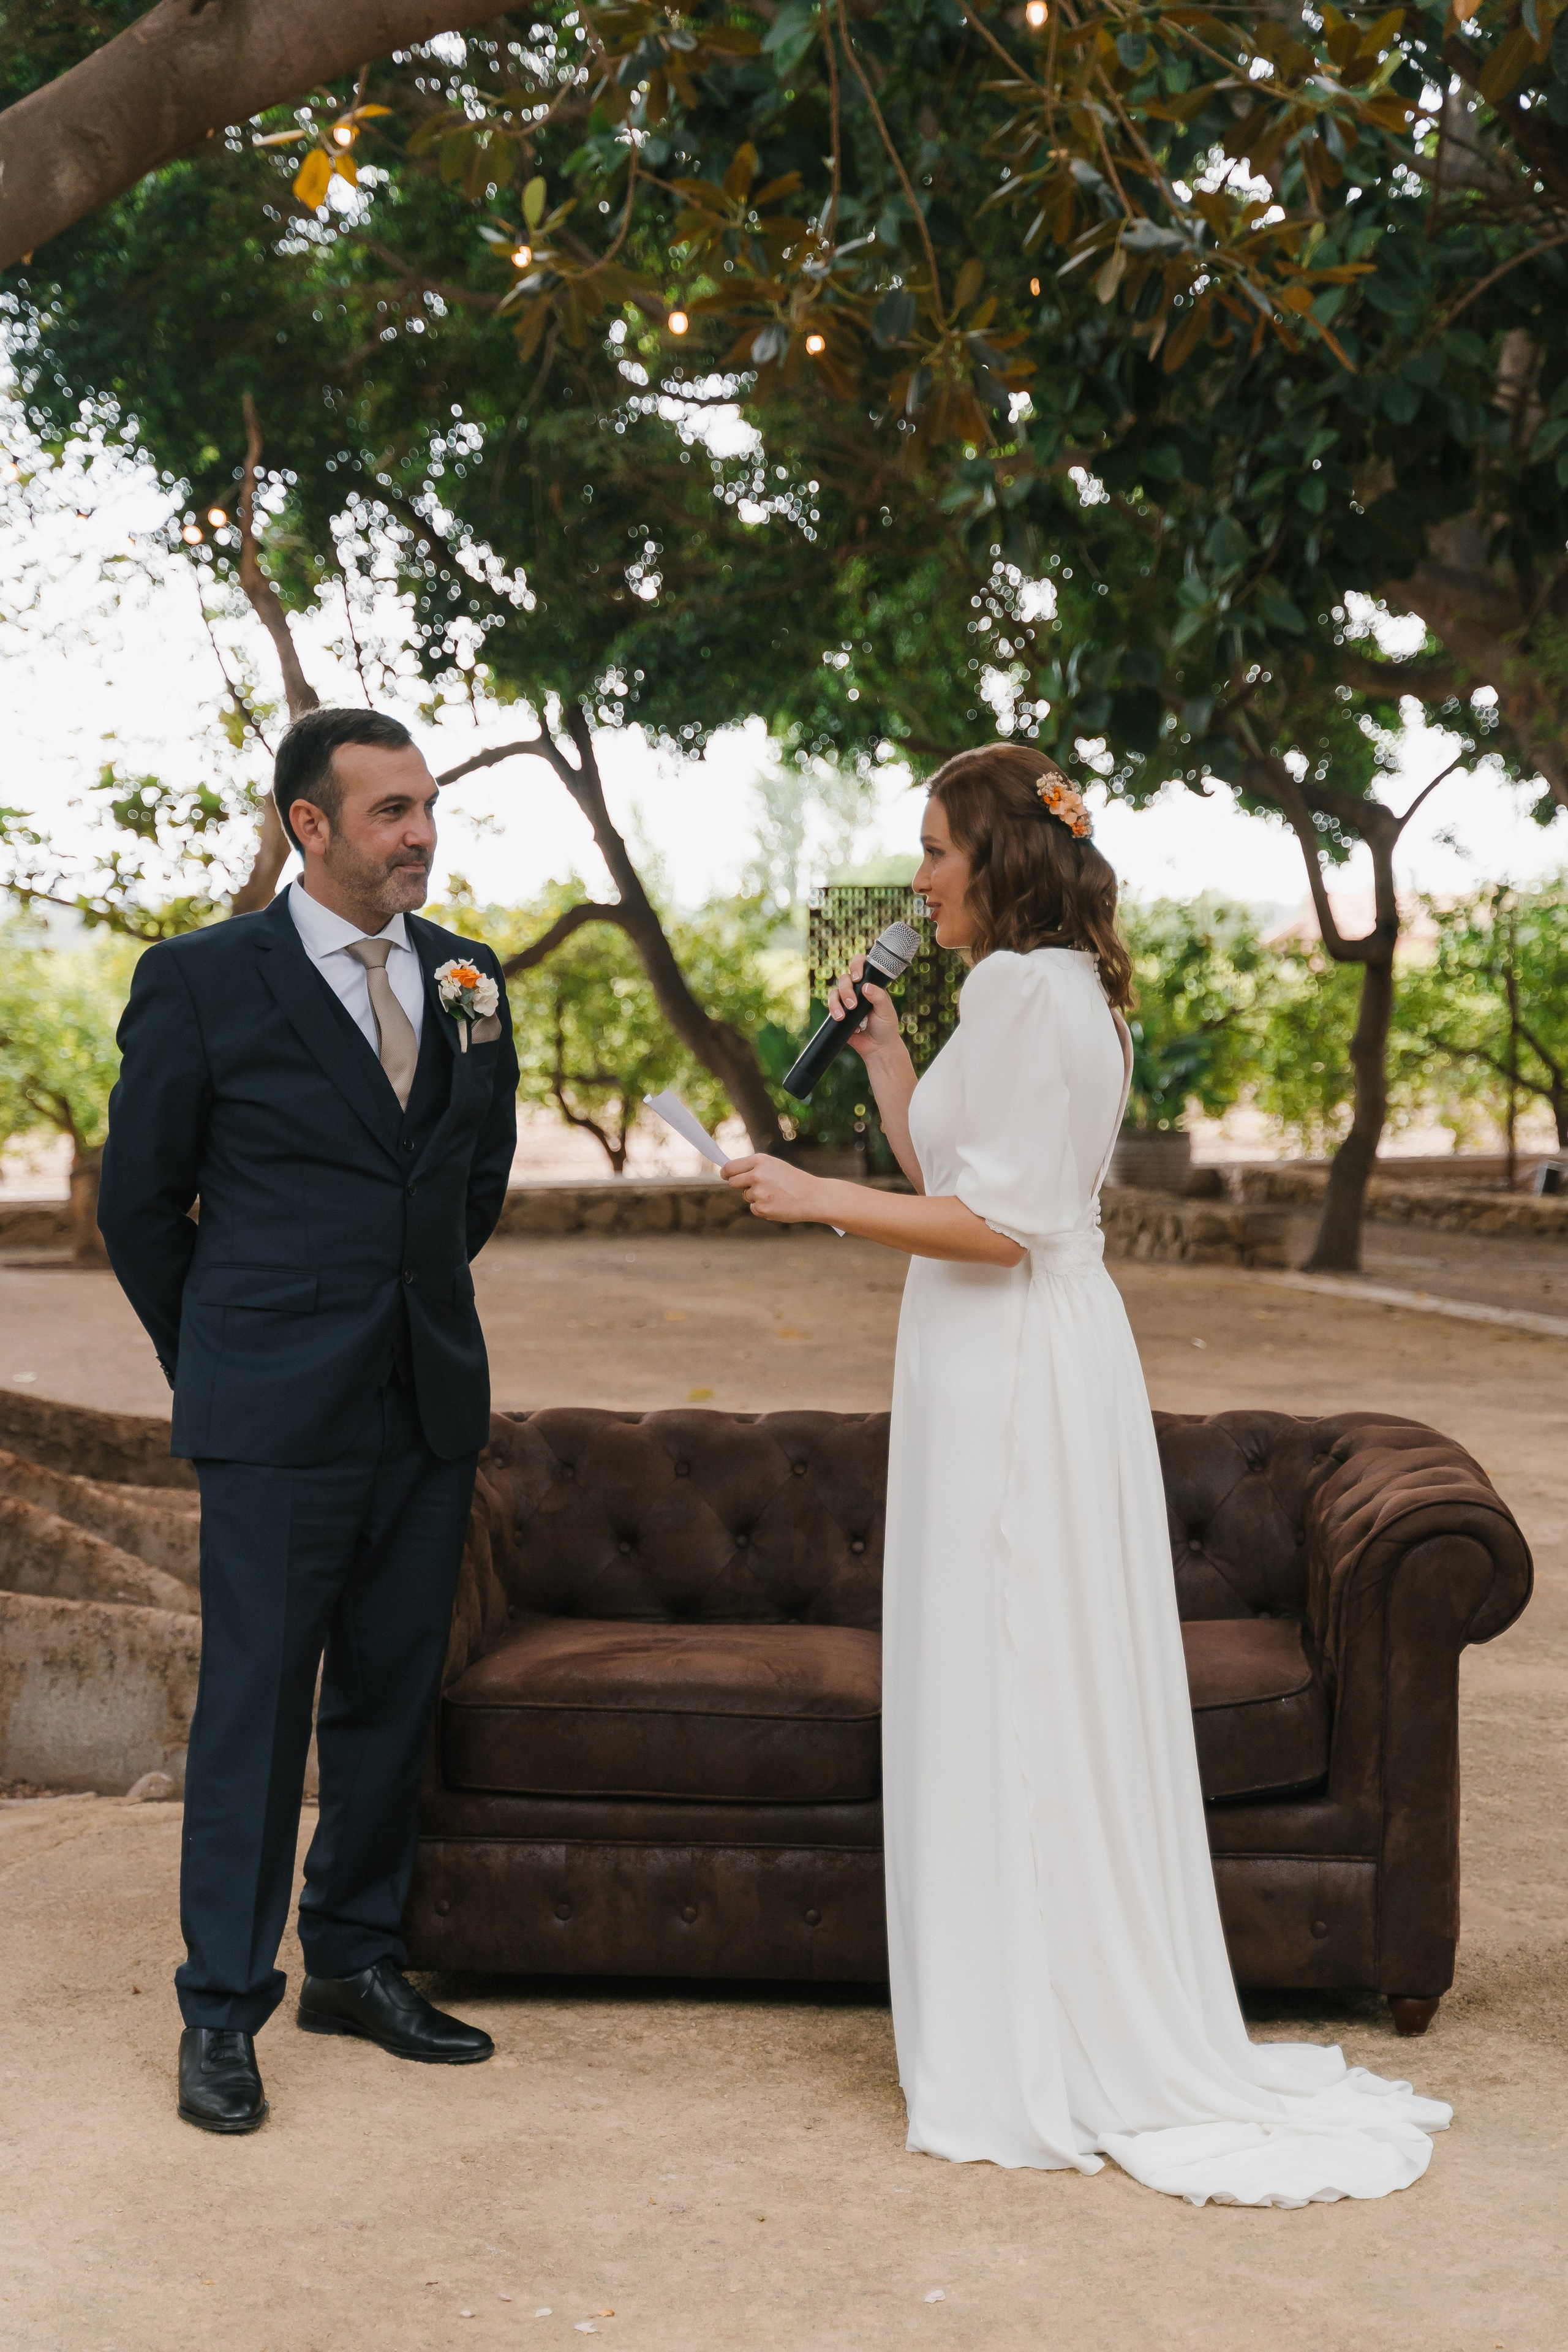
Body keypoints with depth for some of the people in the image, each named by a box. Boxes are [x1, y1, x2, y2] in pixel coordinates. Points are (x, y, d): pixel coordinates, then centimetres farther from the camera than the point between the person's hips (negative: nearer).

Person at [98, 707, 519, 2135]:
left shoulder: (472, 982, 8)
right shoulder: (201, 982, -5)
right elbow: (140, 1200, 2)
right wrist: (216, 1362, 9)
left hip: (431, 1410, 5)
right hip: (277, 1422, -5)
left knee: (394, 1696, 12)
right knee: (256, 1704, 0)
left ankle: (357, 1963, 26)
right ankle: (224, 2007, 11)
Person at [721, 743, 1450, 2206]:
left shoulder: (1023, 987, -15)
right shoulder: (1063, 988, 16)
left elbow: (999, 1222, -21)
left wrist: (816, 1199, -15)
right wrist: (880, 1048, 21)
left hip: (1014, 1372, -10)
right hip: (1034, 1365, 10)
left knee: (1010, 1703, -2)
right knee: (1055, 1705, 14)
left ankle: (1034, 2072, 8)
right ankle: (1094, 2044, 23)